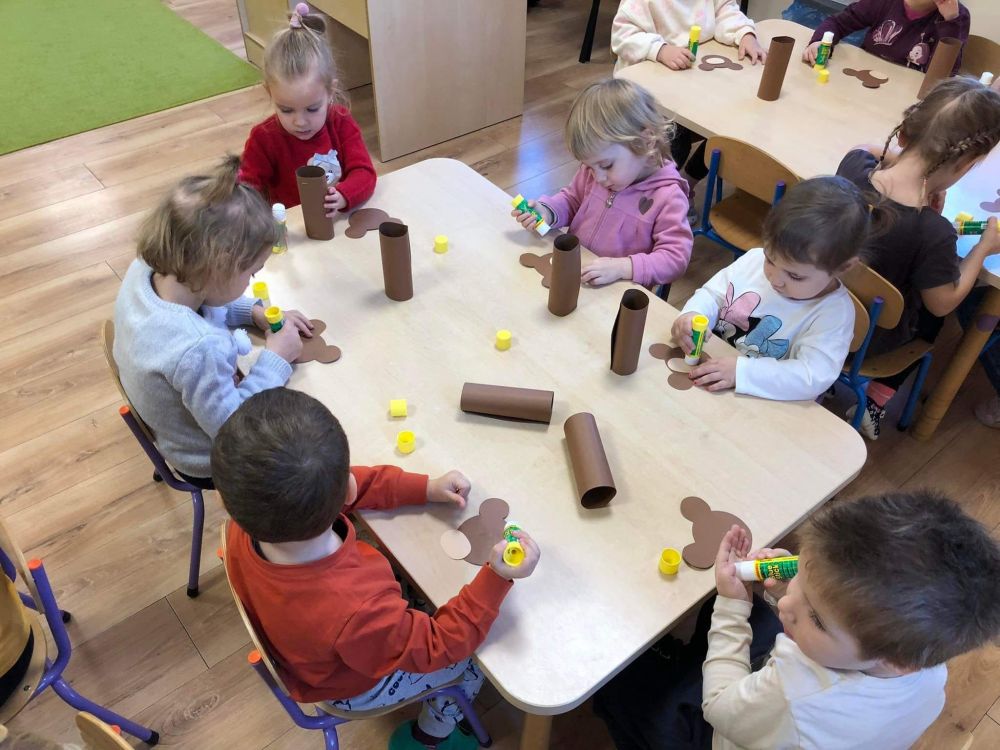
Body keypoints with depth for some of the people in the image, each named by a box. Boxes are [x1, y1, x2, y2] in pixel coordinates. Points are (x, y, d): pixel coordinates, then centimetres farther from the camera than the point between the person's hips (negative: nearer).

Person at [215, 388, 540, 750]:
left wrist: (426, 487, -14)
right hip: (356, 685, -4)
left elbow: (353, 484, -13)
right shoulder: (355, 614, -48)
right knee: (482, 653, 17)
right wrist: (497, 579, -31)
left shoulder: (246, 529, -30)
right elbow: (437, 647, -27)